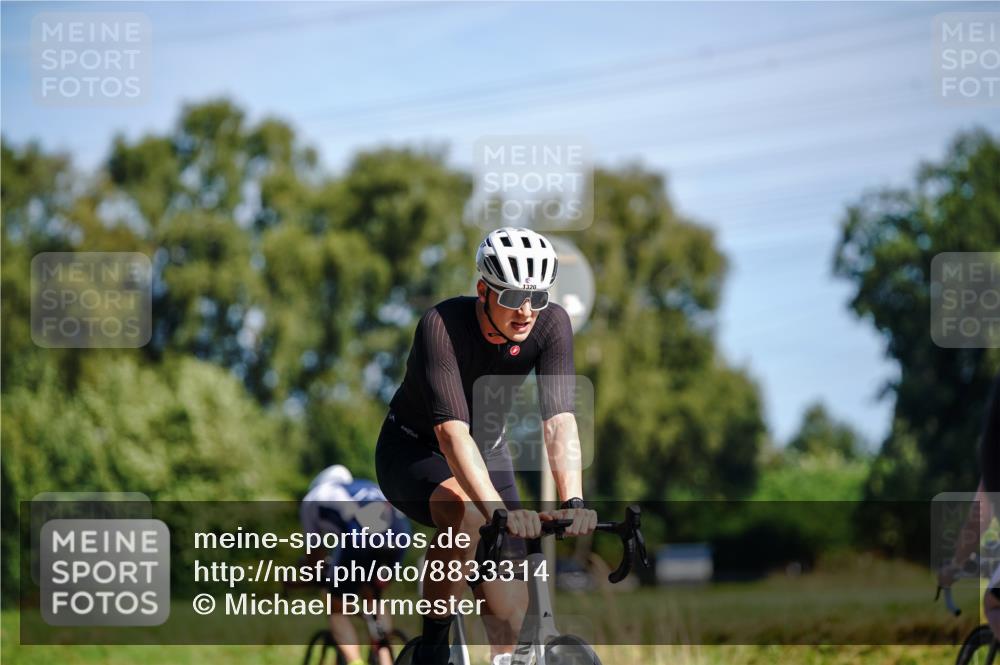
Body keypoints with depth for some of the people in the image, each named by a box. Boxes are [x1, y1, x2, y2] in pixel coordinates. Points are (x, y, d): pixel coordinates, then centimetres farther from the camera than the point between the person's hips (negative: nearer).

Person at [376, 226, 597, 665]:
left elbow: (559, 422, -30)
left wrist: (572, 504, -46)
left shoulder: (551, 325, -22)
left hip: (488, 453, 5)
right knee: (467, 516, -37)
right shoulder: (442, 324, -33)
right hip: (414, 452, -4)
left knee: (510, 613, -8)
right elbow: (452, 431, -42)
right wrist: (499, 511, -55)